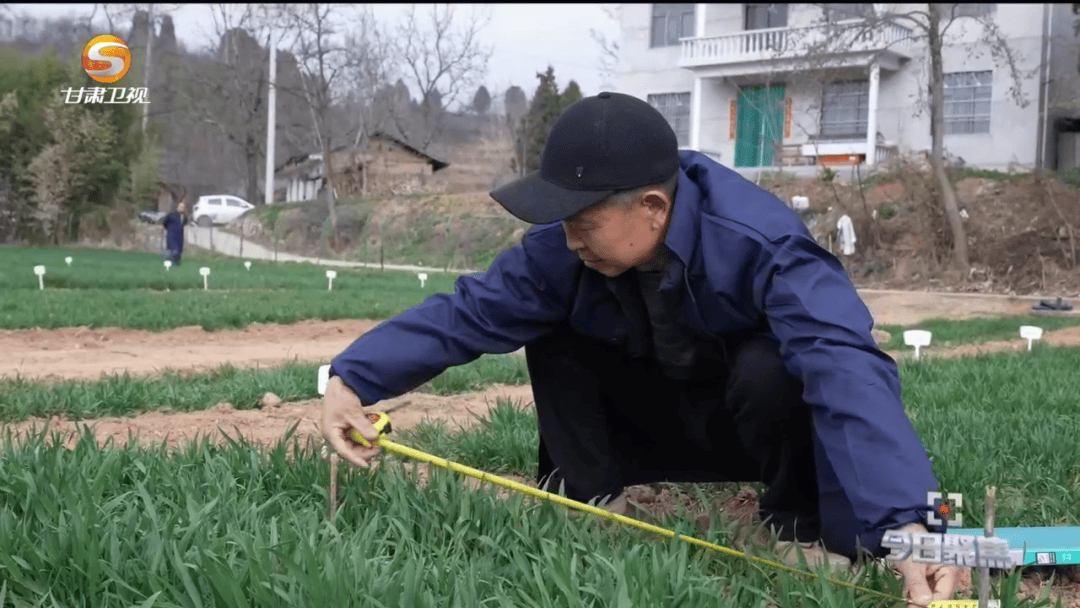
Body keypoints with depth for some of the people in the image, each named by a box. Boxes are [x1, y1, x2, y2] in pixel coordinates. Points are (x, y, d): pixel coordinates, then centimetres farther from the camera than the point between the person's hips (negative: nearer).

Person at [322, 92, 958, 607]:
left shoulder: (761, 243, -36)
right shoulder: (566, 250, -18)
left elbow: (847, 367, -49)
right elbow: (468, 311, -11)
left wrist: (906, 522, -62)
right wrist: (353, 379, -23)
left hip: (758, 420, -4)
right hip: (669, 423, 5)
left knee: (770, 370, -38)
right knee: (552, 333, -10)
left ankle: (805, 525, -11)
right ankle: (589, 497, 0)